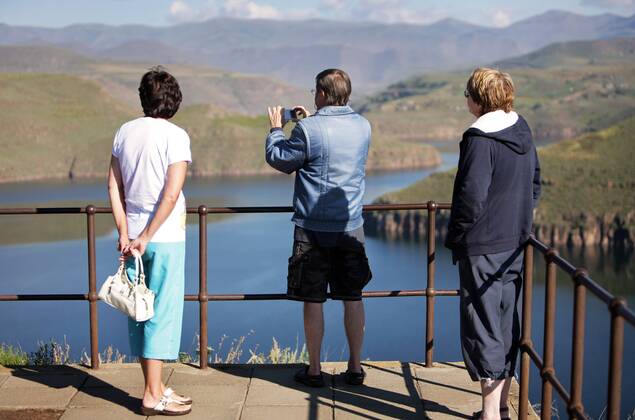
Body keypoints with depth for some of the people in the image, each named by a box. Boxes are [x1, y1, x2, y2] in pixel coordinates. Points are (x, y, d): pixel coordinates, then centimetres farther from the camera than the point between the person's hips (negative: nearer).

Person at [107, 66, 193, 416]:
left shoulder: (125, 132, 7)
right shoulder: (175, 136, -9)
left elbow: (113, 186, 6)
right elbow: (172, 193, -17)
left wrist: (125, 233, 4)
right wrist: (147, 236, -12)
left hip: (133, 236, 6)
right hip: (165, 237, -6)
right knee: (163, 312, 0)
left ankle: (154, 387, 21)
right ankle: (153, 396, 3)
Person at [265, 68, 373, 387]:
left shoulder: (308, 129, -13)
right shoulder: (363, 126, 4)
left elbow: (278, 160, 0)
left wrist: (276, 129, 16)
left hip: (314, 227, -4)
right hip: (351, 227, 4)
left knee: (313, 301, 5)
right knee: (352, 298, 11)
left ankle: (313, 370, 13)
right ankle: (355, 367, 17)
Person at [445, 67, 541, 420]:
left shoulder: (479, 140, -18)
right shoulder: (522, 133, 7)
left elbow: (471, 197, -20)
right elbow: (535, 183, 17)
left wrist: (455, 236, -7)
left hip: (482, 247, -8)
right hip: (514, 245, 8)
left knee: (483, 327, 0)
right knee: (506, 325, 15)